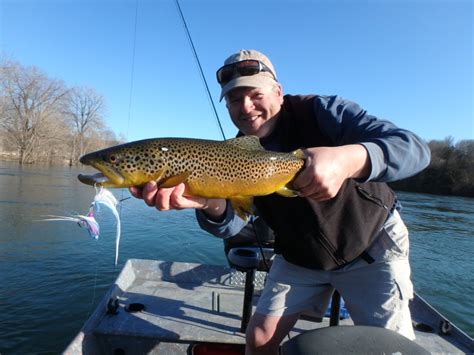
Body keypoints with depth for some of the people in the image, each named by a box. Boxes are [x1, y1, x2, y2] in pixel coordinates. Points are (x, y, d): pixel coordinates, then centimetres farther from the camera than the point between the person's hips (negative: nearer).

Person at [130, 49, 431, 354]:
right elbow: (230, 222, -21)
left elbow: (415, 148, -29)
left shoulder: (322, 112, -20)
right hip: (299, 258, 3)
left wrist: (348, 158, -50)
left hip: (372, 246, -2)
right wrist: (211, 203, -46)